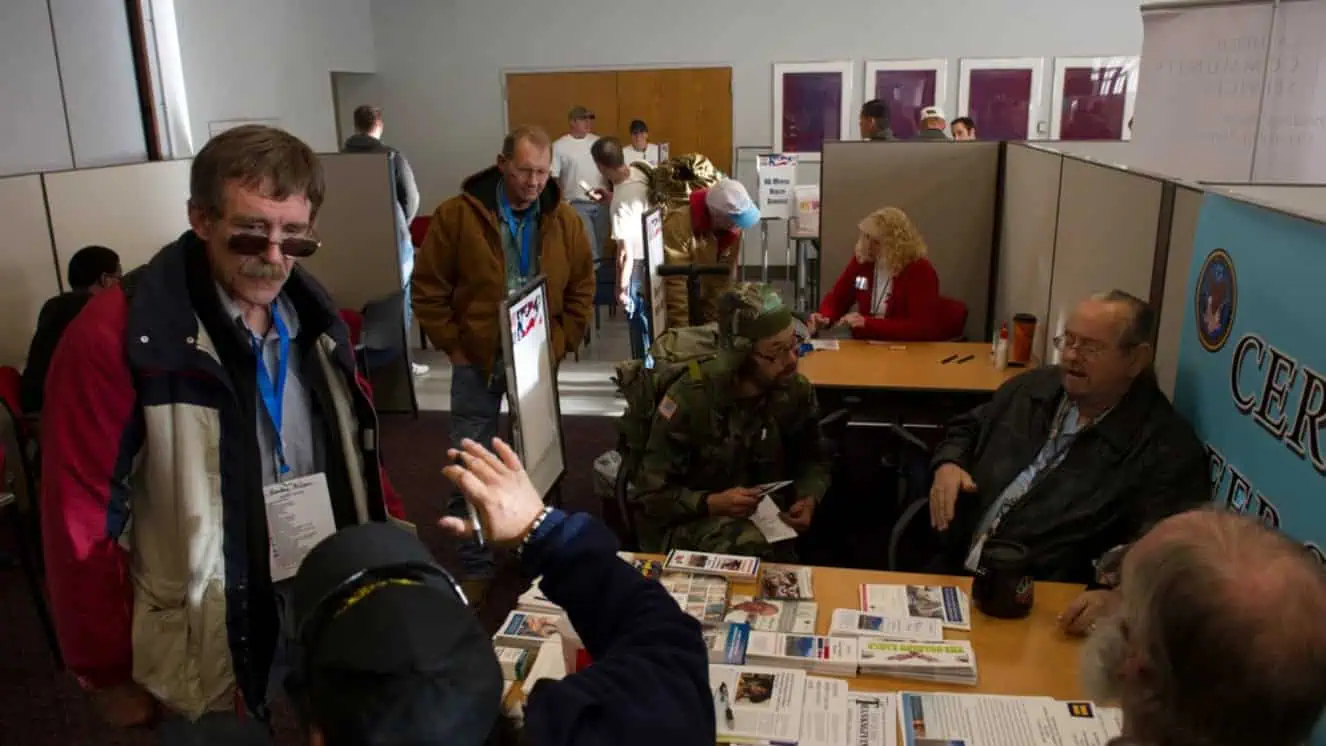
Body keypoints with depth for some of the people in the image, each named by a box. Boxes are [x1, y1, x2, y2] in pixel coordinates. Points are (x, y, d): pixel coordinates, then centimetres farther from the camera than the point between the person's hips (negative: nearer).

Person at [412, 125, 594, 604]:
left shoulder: (565, 221, -1)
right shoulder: (457, 215, -10)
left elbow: (581, 289, 7)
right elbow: (429, 288, -6)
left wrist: (563, 344, -1)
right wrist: (452, 347, -8)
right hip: (477, 360, -2)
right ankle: (475, 565, 16)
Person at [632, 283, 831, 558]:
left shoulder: (796, 390, -6)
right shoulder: (689, 399, -20)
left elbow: (813, 460, 13)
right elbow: (650, 496, -14)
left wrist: (808, 499, -9)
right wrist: (712, 503, -30)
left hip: (765, 519, 5)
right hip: (690, 522, -4)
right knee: (751, 546, -35)